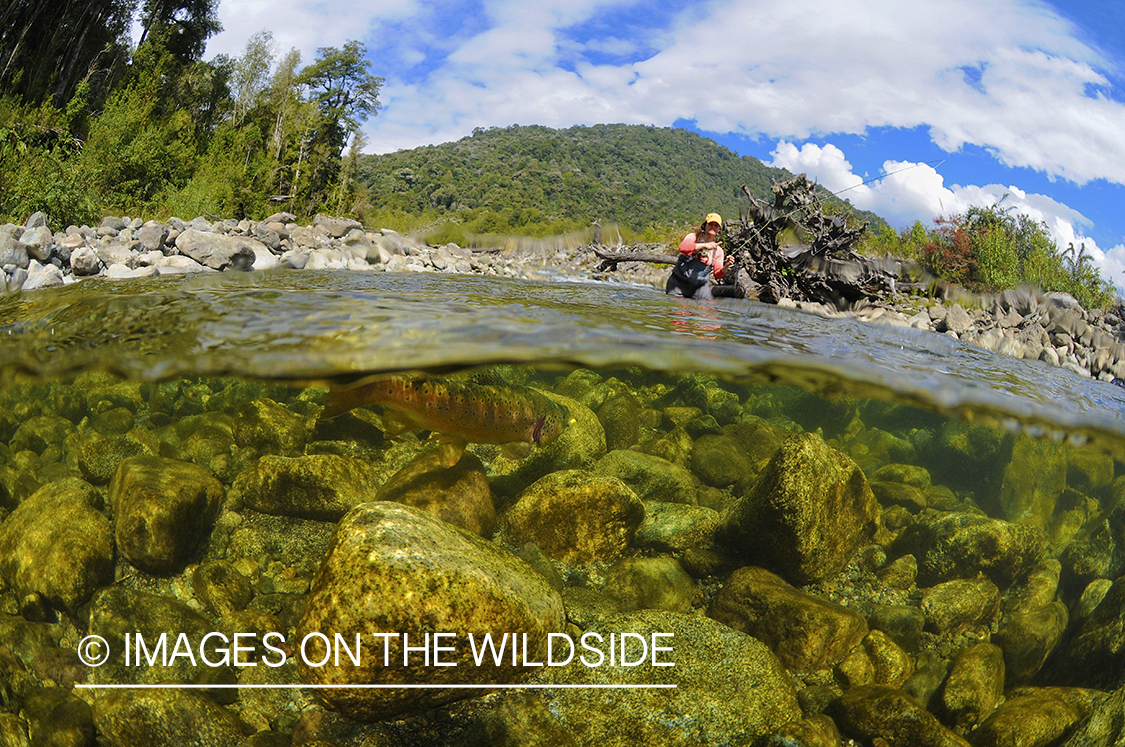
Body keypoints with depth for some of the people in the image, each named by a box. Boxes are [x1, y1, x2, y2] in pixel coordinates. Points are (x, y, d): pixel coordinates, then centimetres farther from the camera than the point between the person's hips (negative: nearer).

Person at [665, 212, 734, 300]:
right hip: (679, 281, -3)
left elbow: (718, 275, 4)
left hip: (700, 285, 3)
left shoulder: (718, 250, 9)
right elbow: (682, 247, -23)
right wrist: (704, 245, -28)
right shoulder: (693, 236, 1)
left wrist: (726, 266, -15)